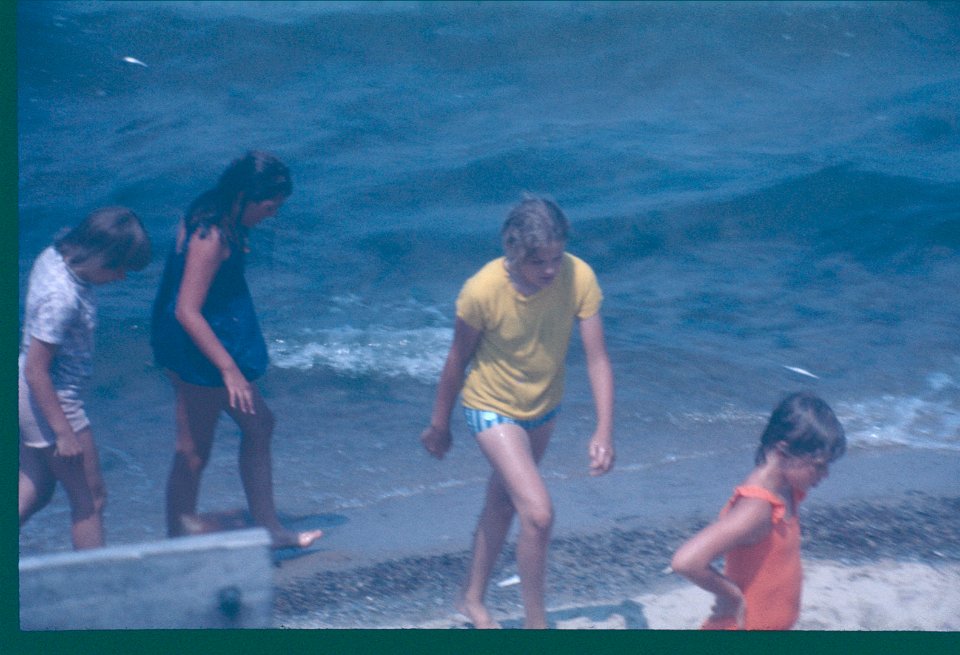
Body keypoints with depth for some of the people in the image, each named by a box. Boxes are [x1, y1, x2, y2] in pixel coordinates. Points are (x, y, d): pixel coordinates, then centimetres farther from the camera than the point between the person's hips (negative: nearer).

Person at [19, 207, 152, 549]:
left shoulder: (55, 256, -2)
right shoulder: (61, 297, -29)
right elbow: (36, 370, -25)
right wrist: (64, 432, -19)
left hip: (34, 393, 9)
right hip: (51, 399, -9)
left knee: (35, 491, 19)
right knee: (90, 498, 6)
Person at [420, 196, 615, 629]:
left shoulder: (579, 279, -25)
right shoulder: (482, 291, -31)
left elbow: (597, 359, -20)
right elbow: (458, 361, -15)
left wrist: (604, 431, -28)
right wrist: (439, 425, -2)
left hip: (544, 408, 5)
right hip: (494, 410, -5)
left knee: (503, 500, 23)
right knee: (538, 513, -17)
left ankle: (473, 599, 45)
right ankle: (536, 623, 2)